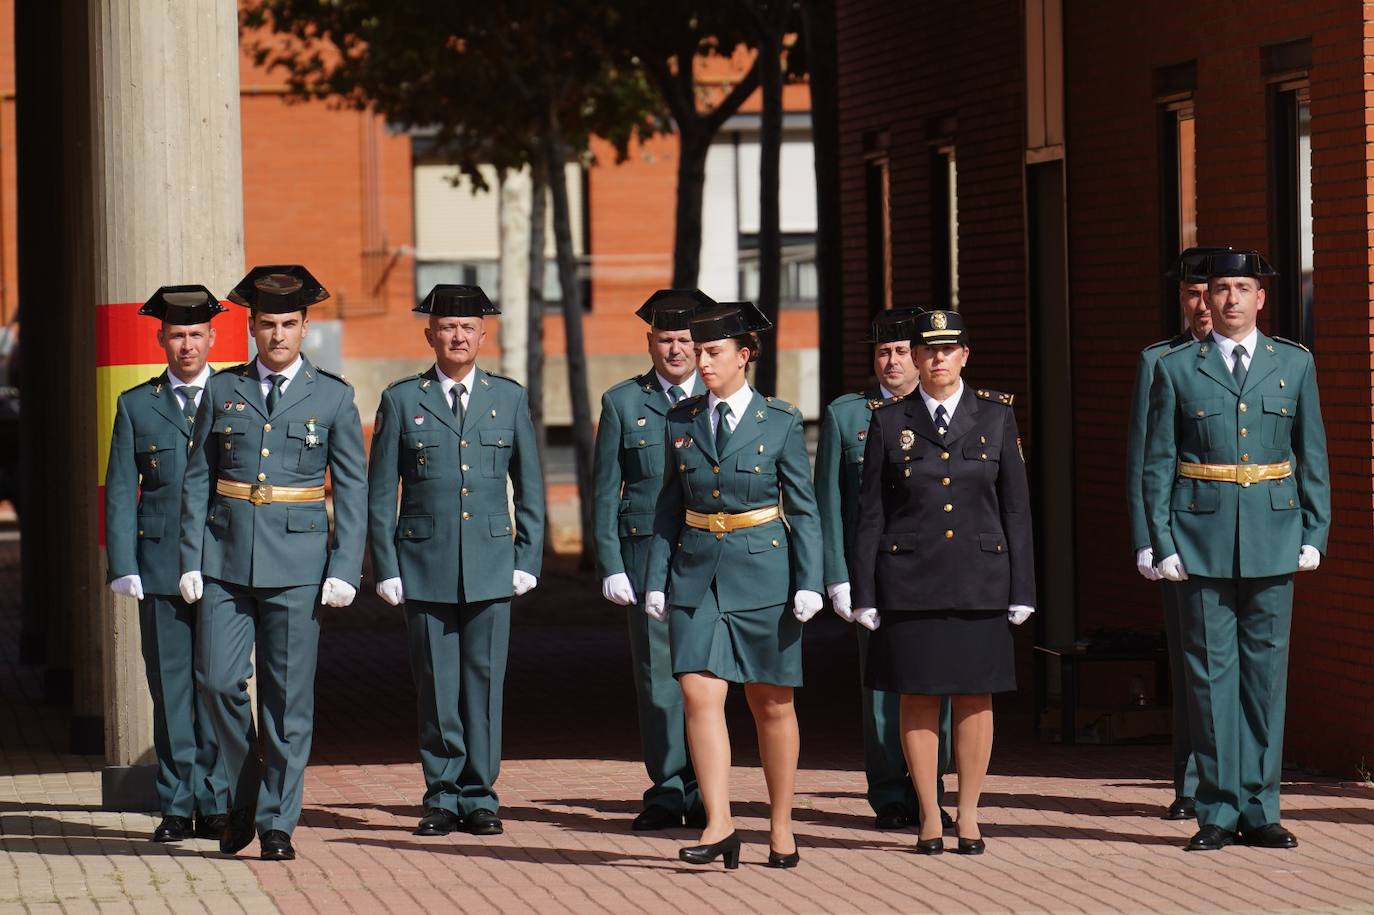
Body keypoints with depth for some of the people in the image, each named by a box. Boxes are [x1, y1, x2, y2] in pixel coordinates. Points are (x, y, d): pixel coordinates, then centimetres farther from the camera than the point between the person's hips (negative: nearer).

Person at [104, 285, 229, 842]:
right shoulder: (136, 406, 10)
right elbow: (119, 492, 8)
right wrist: (123, 566, -3)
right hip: (161, 568, 1)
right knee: (171, 692, 3)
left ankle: (215, 805, 6)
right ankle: (176, 808, 8)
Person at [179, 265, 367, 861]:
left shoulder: (332, 397, 4)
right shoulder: (223, 391, 9)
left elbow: (352, 490, 3)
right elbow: (197, 480, 9)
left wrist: (344, 570, -6)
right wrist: (190, 561, 1)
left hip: (297, 565, -2)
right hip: (226, 560, 2)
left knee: (289, 696, -1)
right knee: (219, 681, -5)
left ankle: (277, 822, 7)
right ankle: (242, 796, 16)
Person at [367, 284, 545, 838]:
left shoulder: (509, 398, 9)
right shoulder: (402, 401, 4)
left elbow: (530, 488, 12)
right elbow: (380, 495, 5)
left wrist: (528, 560, 3)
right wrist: (386, 568, -1)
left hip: (490, 564, 1)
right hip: (425, 565, -1)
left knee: (484, 684, 1)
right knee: (436, 689, 2)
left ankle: (479, 797, 9)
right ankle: (442, 798, 11)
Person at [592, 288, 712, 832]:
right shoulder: (623, 403, 8)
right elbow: (605, 493, 6)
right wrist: (610, 565, -2)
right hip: (647, 555, 0)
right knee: (658, 674, -1)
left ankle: (701, 794, 10)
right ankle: (667, 792, 4)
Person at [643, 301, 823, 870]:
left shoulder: (779, 422, -2)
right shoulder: (682, 421, 7)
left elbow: (803, 508, -1)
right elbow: (670, 506, 11)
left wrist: (808, 583, -8)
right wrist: (656, 581, 5)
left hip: (762, 572, -2)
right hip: (697, 573, 2)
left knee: (771, 703, 6)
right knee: (700, 695, -11)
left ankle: (781, 827, 18)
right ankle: (719, 827, -13)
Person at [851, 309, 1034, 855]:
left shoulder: (996, 417, 5)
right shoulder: (889, 422, 3)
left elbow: (1015, 506, 5)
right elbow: (869, 513, 4)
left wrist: (1021, 589, 0)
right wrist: (864, 595, -1)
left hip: (980, 579, 1)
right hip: (910, 580, 0)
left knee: (976, 697, 3)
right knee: (917, 697, 2)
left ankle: (968, 815, 13)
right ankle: (928, 818, 11)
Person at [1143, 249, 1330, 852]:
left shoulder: (1295, 365, 9)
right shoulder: (1176, 370, 4)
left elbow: (1313, 457, 10)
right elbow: (1157, 466, 4)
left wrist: (1315, 533, 3)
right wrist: (1162, 545, -3)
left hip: (1273, 541, 1)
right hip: (1202, 542, -1)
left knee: (1266, 673, 4)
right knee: (1211, 673, -1)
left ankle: (1259, 808, 10)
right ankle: (1217, 810, 5)